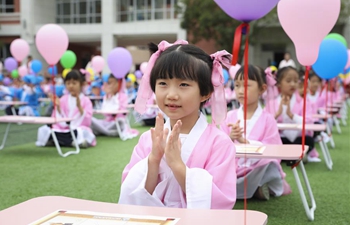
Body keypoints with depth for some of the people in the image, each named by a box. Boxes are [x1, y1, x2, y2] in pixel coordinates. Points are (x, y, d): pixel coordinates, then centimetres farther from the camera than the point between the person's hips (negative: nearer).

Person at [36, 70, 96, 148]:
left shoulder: (85, 100, 2)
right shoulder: (63, 100, 11)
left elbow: (87, 122, -8)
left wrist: (79, 106, -18)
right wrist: (57, 107, -8)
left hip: (78, 129, -3)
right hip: (63, 130, 3)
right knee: (44, 130, -22)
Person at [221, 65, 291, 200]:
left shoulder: (267, 119, -3)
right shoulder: (229, 116, 4)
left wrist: (244, 141, -23)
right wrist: (230, 138, -22)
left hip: (259, 171, -3)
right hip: (232, 171, 3)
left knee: (270, 164, -35)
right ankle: (255, 189, -12)